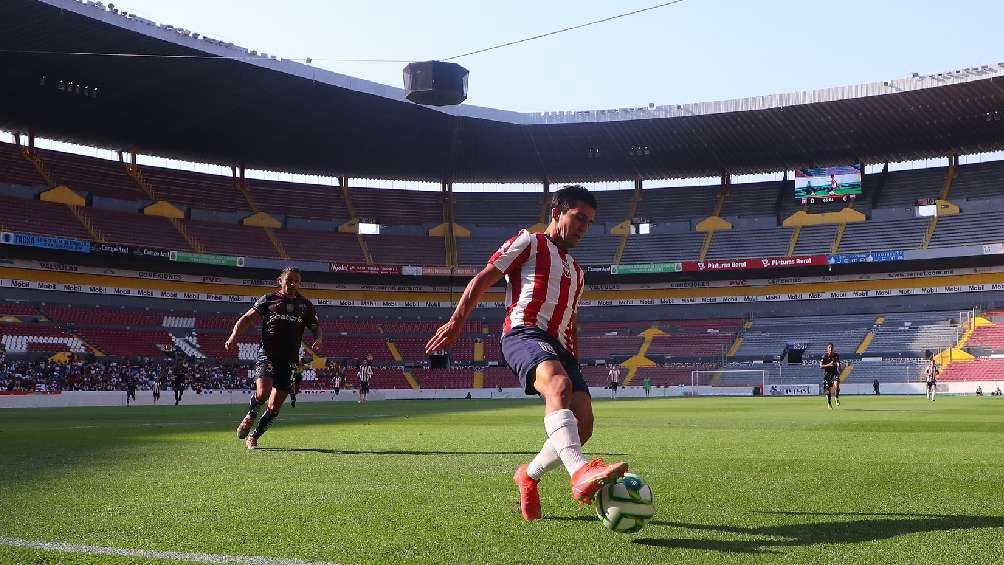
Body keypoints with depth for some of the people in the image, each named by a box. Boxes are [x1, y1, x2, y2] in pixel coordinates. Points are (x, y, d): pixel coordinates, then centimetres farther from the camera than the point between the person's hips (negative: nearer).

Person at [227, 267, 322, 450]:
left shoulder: (306, 306, 12)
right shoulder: (268, 300, 6)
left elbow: (316, 327, 18)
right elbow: (246, 318, 4)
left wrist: (317, 339, -6)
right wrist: (234, 337, -12)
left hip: (289, 360, 3)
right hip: (267, 355, -3)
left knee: (274, 408, 3)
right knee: (263, 392, -25)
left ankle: (253, 438, 21)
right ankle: (250, 416, 8)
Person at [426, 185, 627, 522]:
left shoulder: (576, 271, 34)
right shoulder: (529, 243, 12)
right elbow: (483, 279, 5)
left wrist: (574, 365, 29)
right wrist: (457, 321, -6)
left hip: (558, 345, 8)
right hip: (524, 333, -8)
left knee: (583, 424, -9)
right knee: (558, 385, -37)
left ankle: (529, 476, 15)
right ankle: (580, 473, -59)